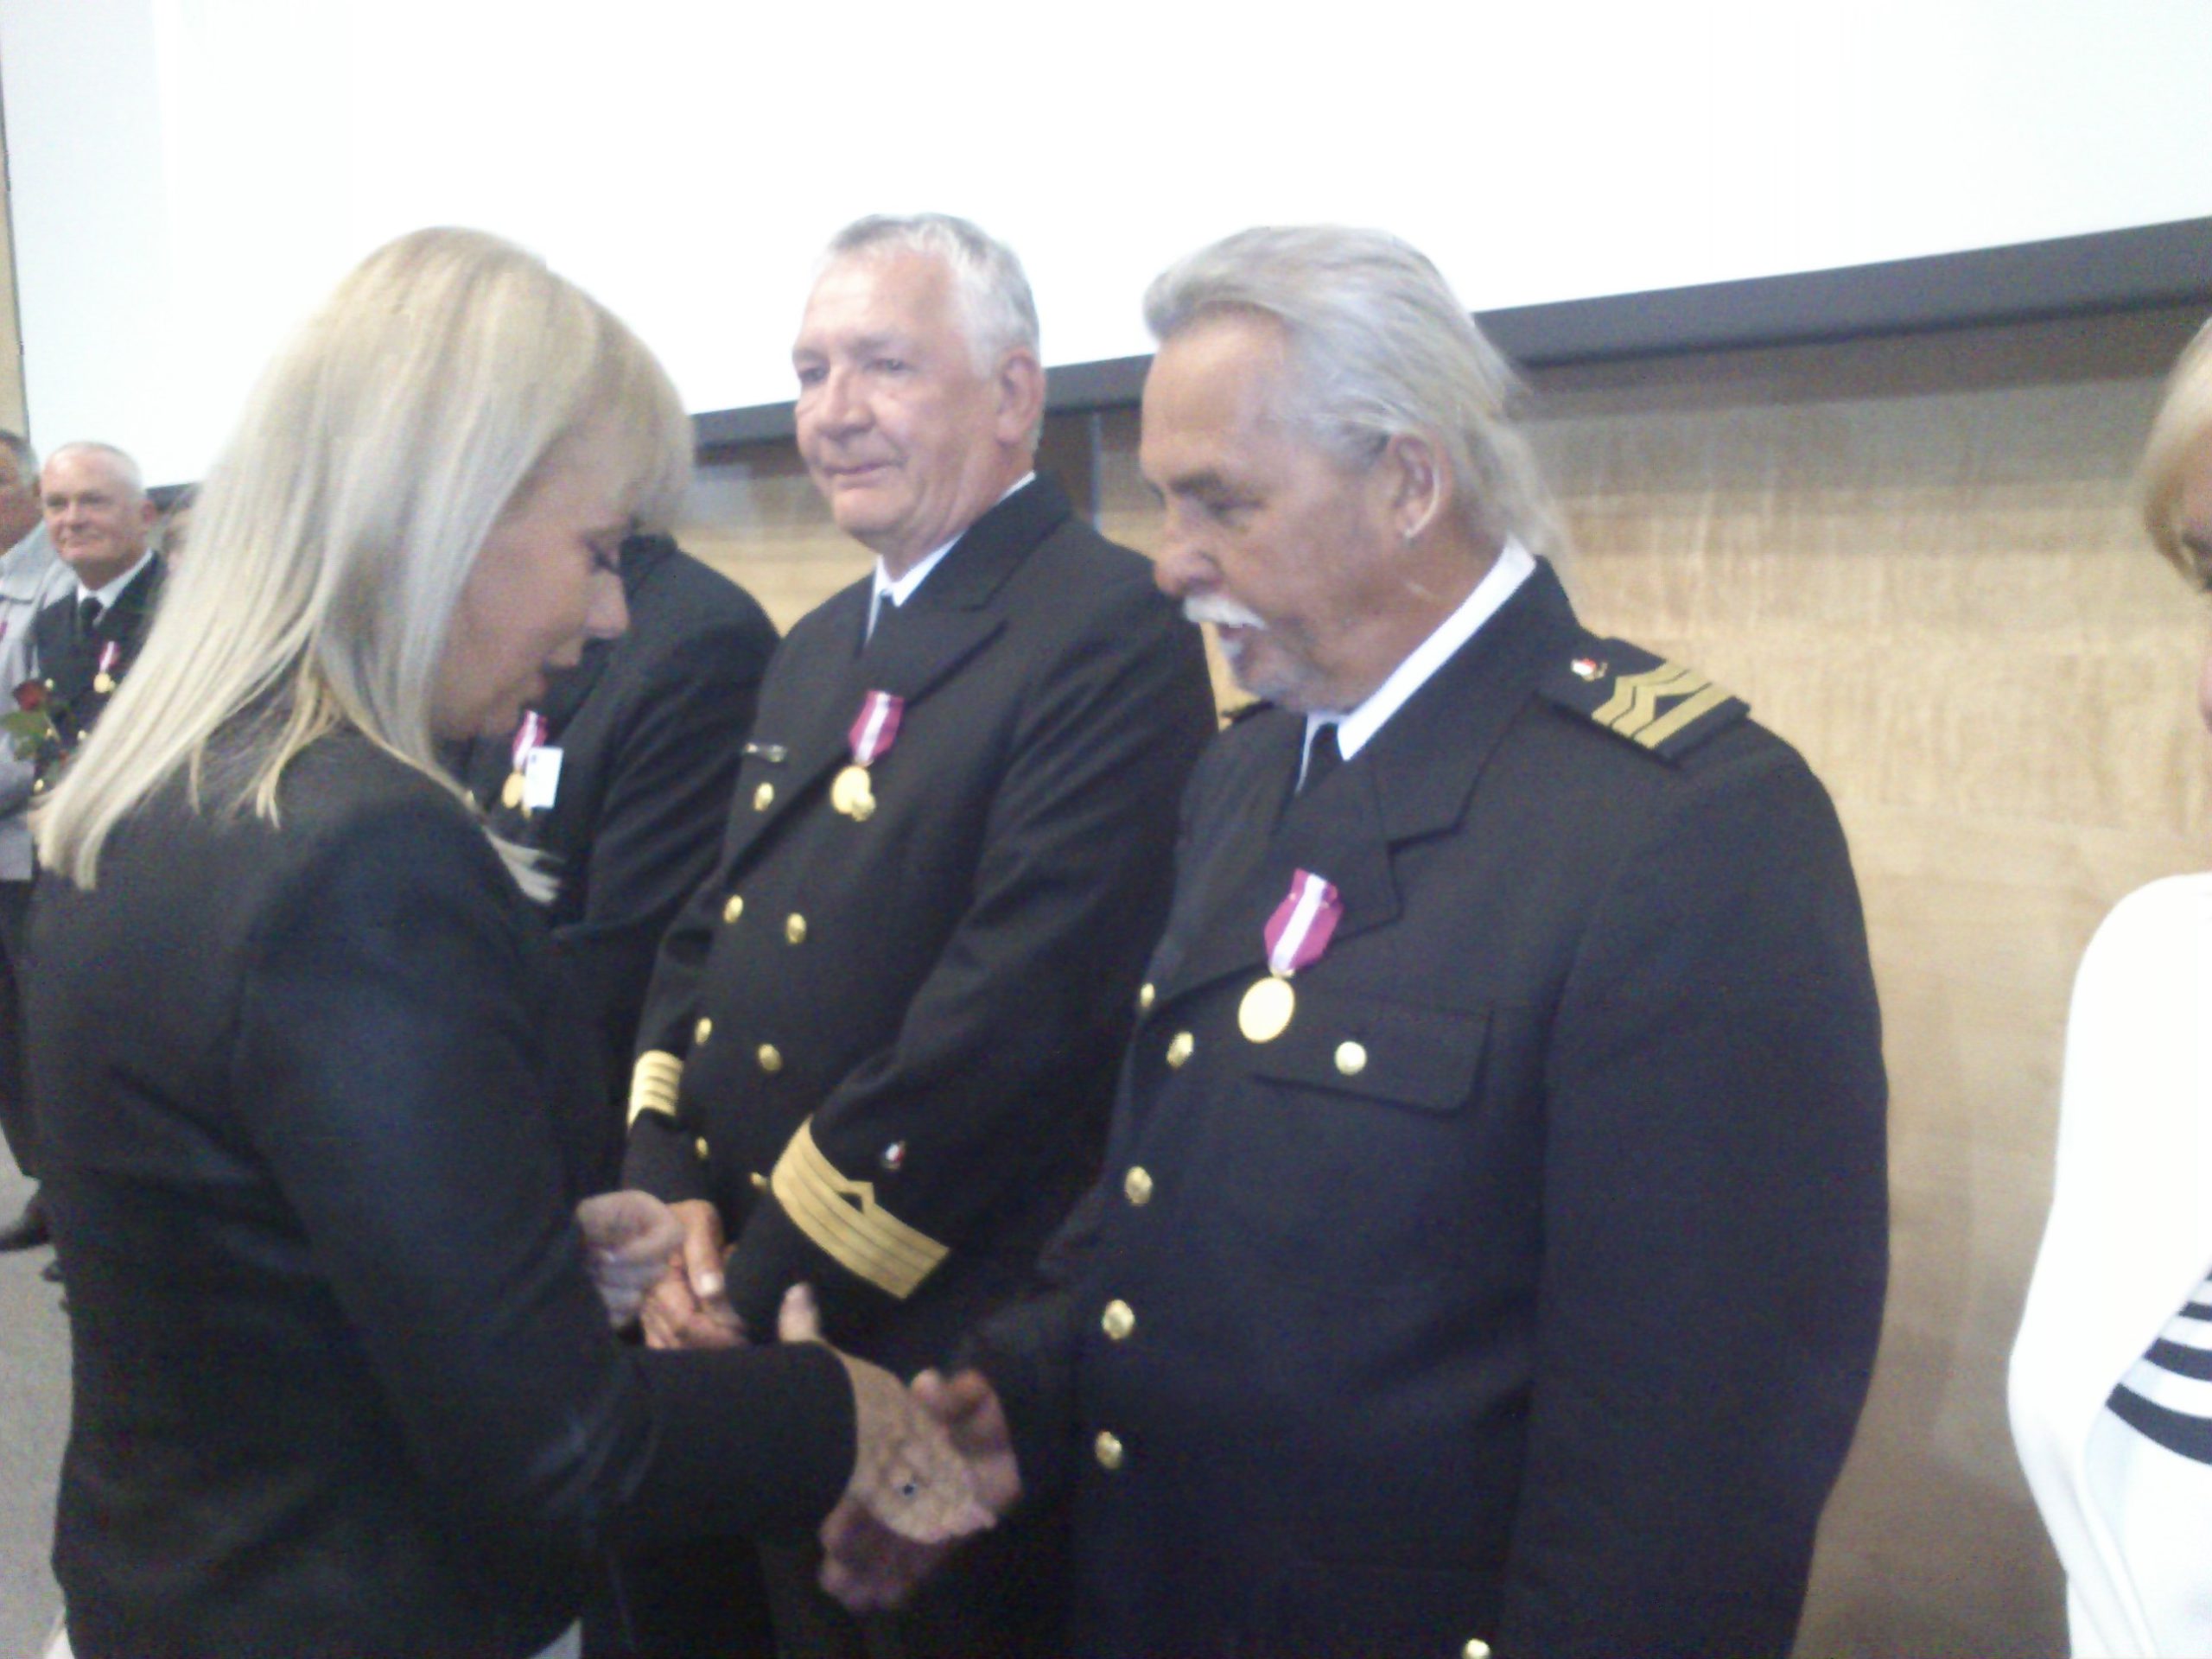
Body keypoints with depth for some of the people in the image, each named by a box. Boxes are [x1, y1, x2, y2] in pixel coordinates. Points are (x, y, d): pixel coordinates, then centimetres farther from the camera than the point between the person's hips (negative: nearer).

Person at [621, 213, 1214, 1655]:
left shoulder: (1111, 632, -17)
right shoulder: (819, 652, 11)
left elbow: (1018, 1008, -25)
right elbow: (707, 940, 12)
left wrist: (773, 1282, -17)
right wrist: (669, 1187, -3)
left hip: (953, 1357, -7)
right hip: (746, 1317, 8)